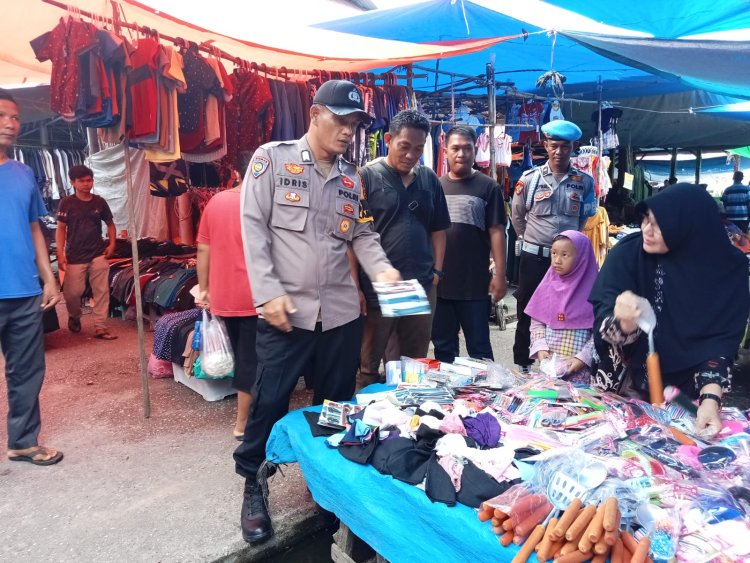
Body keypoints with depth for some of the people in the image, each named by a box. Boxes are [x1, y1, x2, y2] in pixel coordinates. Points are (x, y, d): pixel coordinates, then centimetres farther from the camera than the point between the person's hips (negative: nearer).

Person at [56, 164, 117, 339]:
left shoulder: (99, 202, 4)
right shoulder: (66, 203, -3)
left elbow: (110, 224, 16)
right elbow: (61, 229, -2)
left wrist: (112, 244, 3)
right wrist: (60, 254, -9)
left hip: (98, 254, 2)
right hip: (75, 256, -2)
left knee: (101, 291, 0)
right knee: (73, 292, 1)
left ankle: (100, 327, 7)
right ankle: (74, 318, 32)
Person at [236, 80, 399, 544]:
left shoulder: (352, 177, 12)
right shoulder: (273, 158, -2)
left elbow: (363, 234, 13)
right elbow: (254, 227, -7)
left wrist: (382, 268, -8)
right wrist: (269, 293, -15)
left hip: (342, 312, 5)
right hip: (286, 311, -4)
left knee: (337, 402, 14)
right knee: (269, 402, 4)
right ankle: (254, 485, 26)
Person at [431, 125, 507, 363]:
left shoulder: (488, 187, 0)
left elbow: (496, 232, -3)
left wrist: (500, 274, -8)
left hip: (475, 283, -3)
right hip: (438, 282, 3)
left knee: (479, 347, 7)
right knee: (443, 347, 14)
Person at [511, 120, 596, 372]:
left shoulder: (584, 182, 0)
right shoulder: (529, 179, -4)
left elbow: (585, 217, 14)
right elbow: (517, 217, 8)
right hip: (534, 256, -1)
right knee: (527, 313, 7)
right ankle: (521, 365, 21)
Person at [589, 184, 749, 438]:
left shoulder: (729, 269, -13)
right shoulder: (628, 253, -17)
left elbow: (722, 339, -14)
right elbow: (603, 318, -21)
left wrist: (711, 399, -28)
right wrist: (624, 322, -44)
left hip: (689, 392, 1)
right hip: (628, 384, 0)